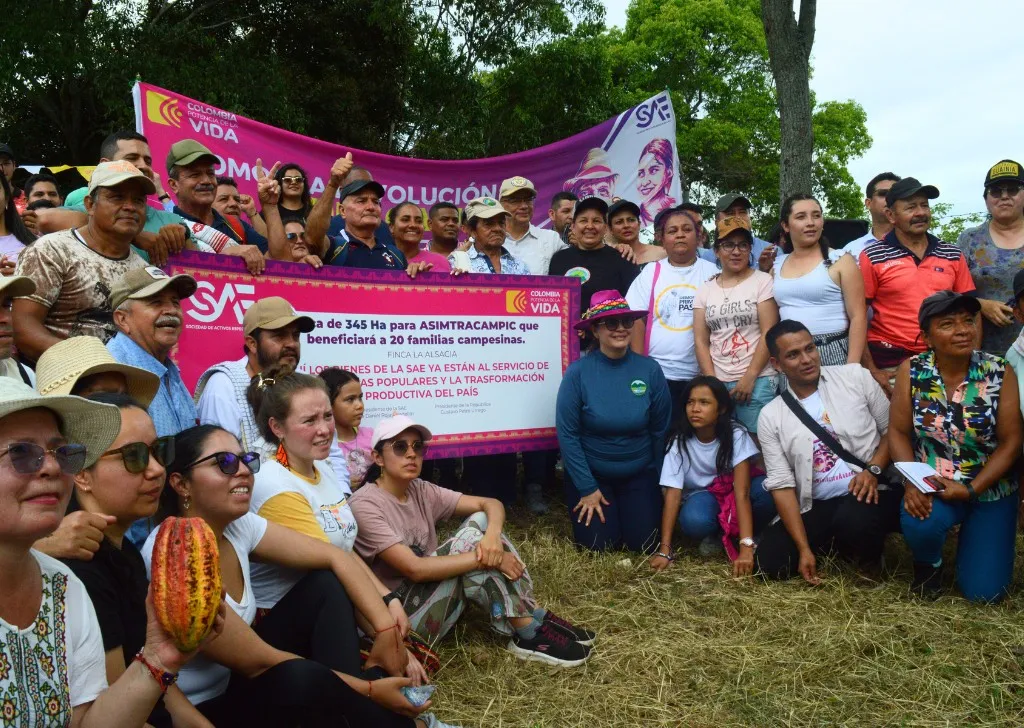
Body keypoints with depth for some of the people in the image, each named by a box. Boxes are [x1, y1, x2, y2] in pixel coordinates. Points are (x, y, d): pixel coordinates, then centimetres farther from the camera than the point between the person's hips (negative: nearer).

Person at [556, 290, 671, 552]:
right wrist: (587, 488, -12)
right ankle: (582, 501, 24)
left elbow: (661, 431, -1)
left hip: (639, 474, 2)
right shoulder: (578, 372, -18)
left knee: (643, 543, -3)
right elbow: (566, 434, -14)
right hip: (591, 474, -2)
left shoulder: (650, 369, -11)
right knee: (599, 544, -7)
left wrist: (659, 481, 4)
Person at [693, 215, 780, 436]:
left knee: (757, 440, -5)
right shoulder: (705, 290, 11)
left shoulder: (762, 281, 1)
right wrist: (712, 382, -3)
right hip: (718, 382, 3)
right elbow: (700, 341, 7)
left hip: (757, 380, -3)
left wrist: (749, 377, -10)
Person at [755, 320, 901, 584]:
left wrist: (874, 470, -14)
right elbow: (782, 485, -3)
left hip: (871, 492, -2)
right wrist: (804, 549, -10)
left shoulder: (855, 376, 1)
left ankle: (868, 556, 2)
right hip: (817, 508, 3)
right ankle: (840, 543, 13)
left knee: (853, 520, -36)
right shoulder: (770, 417, 1)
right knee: (770, 562, -15)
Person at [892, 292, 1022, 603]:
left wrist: (971, 489, -19)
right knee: (919, 523, -34)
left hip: (990, 489, 0)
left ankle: (971, 534, 31)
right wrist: (912, 483, -21)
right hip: (931, 484, 0)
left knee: (983, 591, -4)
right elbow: (898, 432, -5)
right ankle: (928, 563, 5)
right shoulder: (912, 371, -8)